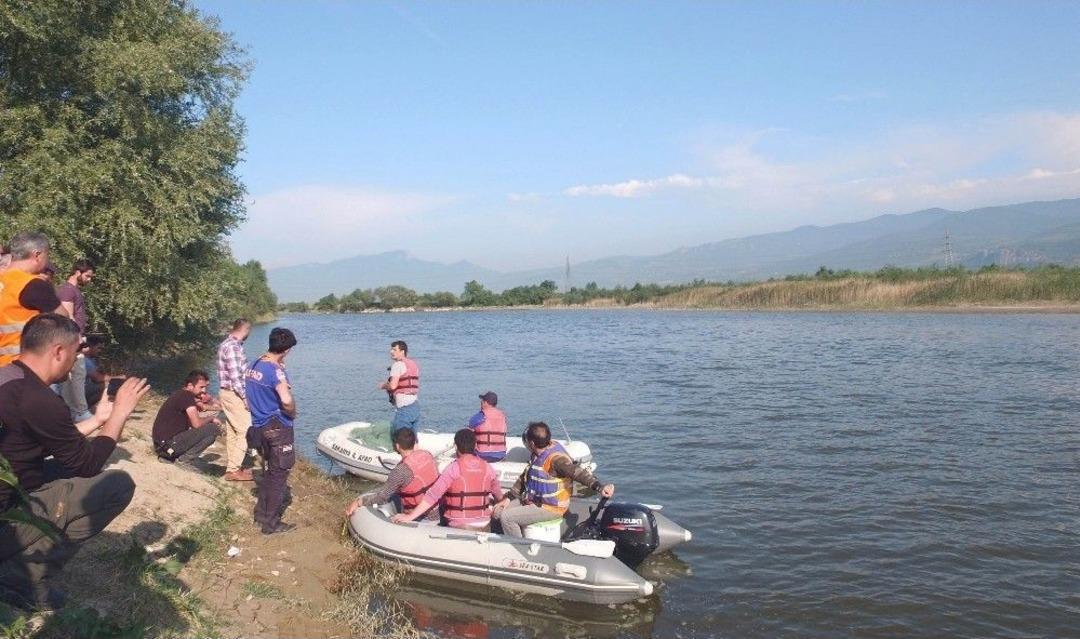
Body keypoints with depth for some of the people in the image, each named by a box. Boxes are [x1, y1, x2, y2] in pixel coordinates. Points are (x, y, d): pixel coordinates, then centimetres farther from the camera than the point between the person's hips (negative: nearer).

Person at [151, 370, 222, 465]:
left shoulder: (179, 395, 18)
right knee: (213, 428, -12)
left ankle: (170, 456, 12)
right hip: (169, 443, -10)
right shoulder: (187, 396, -12)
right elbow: (197, 423, -18)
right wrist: (211, 418, 0)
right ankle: (181, 459, -9)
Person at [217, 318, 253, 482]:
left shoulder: (226, 344, 12)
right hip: (234, 394, -10)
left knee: (232, 432, 15)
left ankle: (232, 466, 22)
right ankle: (234, 470, -2)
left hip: (228, 393, 10)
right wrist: (245, 398, -19)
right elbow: (235, 376, -22)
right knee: (245, 431, -5)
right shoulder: (233, 347, -19)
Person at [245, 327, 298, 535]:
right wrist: (293, 414, -14)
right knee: (279, 475, 3)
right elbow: (287, 401, -32)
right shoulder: (276, 370, -22)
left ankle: (261, 512, 32)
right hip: (277, 429, -8)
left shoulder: (253, 366, 5)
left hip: (260, 426, 8)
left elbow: (251, 395, 17)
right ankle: (271, 523, 10)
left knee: (271, 470, 23)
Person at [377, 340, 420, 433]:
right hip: (415, 405, 8)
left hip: (403, 407, -8)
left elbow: (393, 385, -19)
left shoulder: (398, 364, -8)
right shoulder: (414, 365, 17)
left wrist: (383, 386, 2)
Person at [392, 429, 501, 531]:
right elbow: (499, 495, 11)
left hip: (459, 526, -3)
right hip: (484, 525, 3)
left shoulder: (454, 468, -14)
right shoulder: (487, 467, -2)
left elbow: (433, 495, -21)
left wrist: (410, 516, -20)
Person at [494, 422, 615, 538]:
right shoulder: (538, 454, 2)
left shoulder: (555, 458, -27)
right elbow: (524, 478, 13)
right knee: (499, 511, 8)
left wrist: (599, 486, -54)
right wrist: (509, 498, 7)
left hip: (550, 508, -9)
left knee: (506, 517, -17)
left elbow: (578, 473, -39)